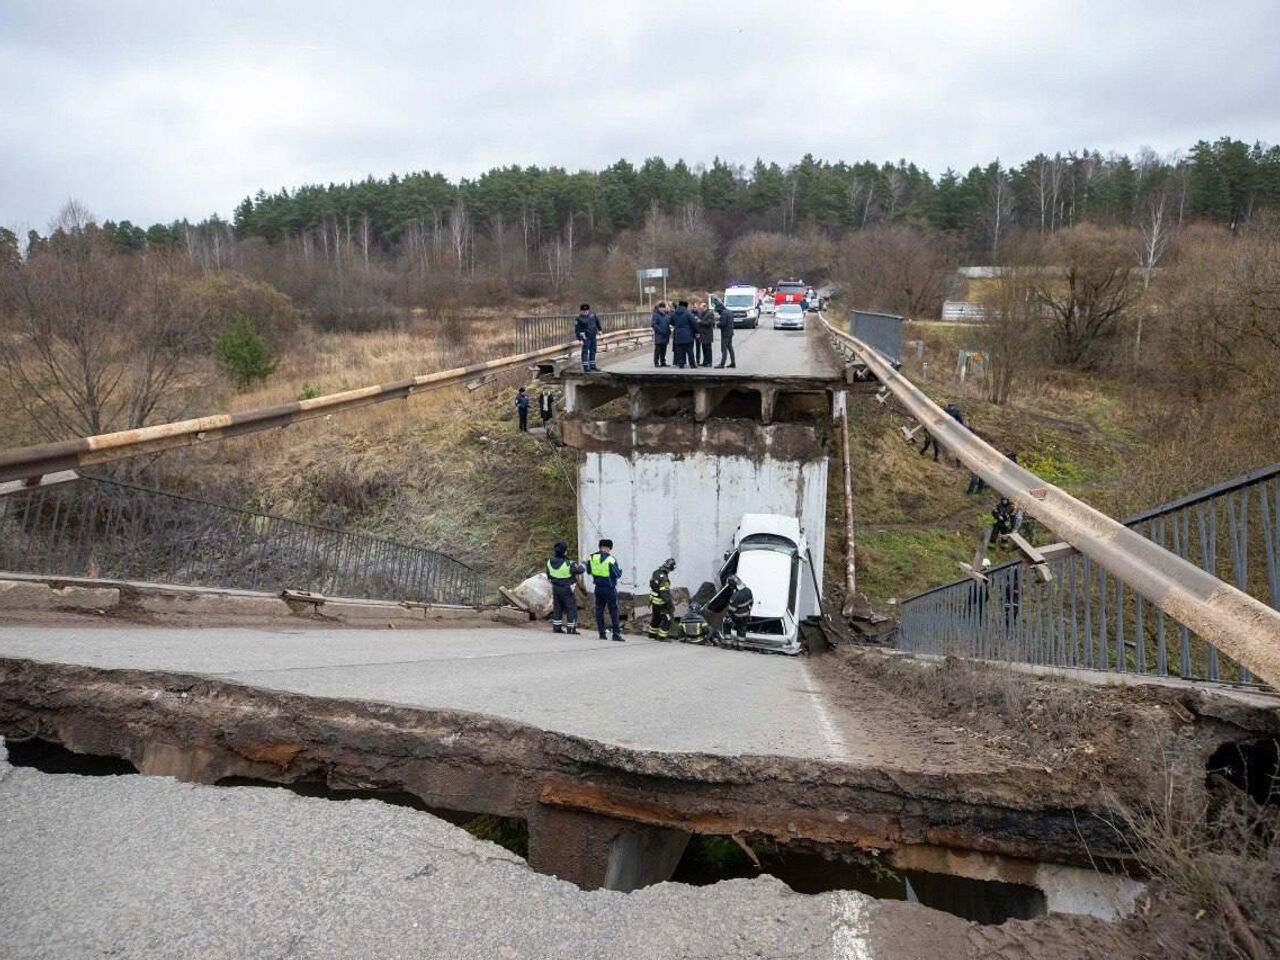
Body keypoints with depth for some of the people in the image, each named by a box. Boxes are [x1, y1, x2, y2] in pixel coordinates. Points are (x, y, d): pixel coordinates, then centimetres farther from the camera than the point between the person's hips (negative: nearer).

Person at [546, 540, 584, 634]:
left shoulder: (550, 562, -6)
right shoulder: (568, 564, -25)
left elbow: (548, 575, 6)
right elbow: (579, 570, -12)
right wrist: (583, 565, 9)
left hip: (555, 588, 6)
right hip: (566, 589, -6)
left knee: (557, 607, 17)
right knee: (571, 608, 5)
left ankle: (556, 627, 21)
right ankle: (571, 629, 6)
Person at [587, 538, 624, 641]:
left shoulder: (591, 557, 0)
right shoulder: (611, 559, -17)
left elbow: (589, 571, 13)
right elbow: (617, 574, -12)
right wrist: (620, 570, 9)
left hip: (598, 588, 5)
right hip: (609, 589, -5)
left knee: (599, 611, 11)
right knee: (614, 611, 1)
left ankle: (602, 634, 11)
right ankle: (616, 634, 0)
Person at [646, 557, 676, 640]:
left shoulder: (656, 573, -1)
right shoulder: (664, 578, -29)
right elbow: (665, 593, -28)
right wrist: (671, 604, -21)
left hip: (653, 600, 9)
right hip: (661, 603, -9)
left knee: (656, 617, 24)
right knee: (667, 618, 1)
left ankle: (652, 633, 37)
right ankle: (661, 636, 6)